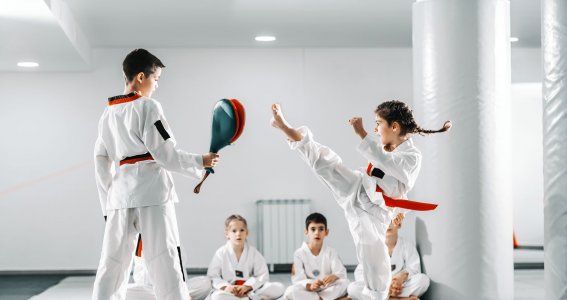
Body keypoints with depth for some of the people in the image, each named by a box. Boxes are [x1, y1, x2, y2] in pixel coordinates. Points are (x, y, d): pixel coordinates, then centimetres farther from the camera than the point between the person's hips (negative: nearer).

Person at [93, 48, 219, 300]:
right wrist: (200, 162, 3)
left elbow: (101, 163, 16)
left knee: (111, 266, 9)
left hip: (120, 193, 6)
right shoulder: (147, 107, -5)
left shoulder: (108, 113, 14)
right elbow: (165, 153, -9)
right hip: (151, 191, -6)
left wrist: (108, 204, 20)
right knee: (165, 264, -6)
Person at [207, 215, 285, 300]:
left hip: (251, 290, 1)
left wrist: (247, 286, -17)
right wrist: (225, 287, -23)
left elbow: (263, 276, -2)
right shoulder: (221, 253, -3)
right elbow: (212, 277, -5)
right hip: (229, 292, -1)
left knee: (279, 288, -16)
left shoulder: (253, 252, 2)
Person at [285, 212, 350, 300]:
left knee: (344, 282, -26)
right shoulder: (299, 253, -2)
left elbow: (341, 272, -9)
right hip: (308, 291, -1)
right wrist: (310, 286, -33)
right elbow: (297, 279, -11)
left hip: (327, 289, 1)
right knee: (290, 292, -33)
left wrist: (334, 276, -35)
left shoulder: (330, 252, 4)